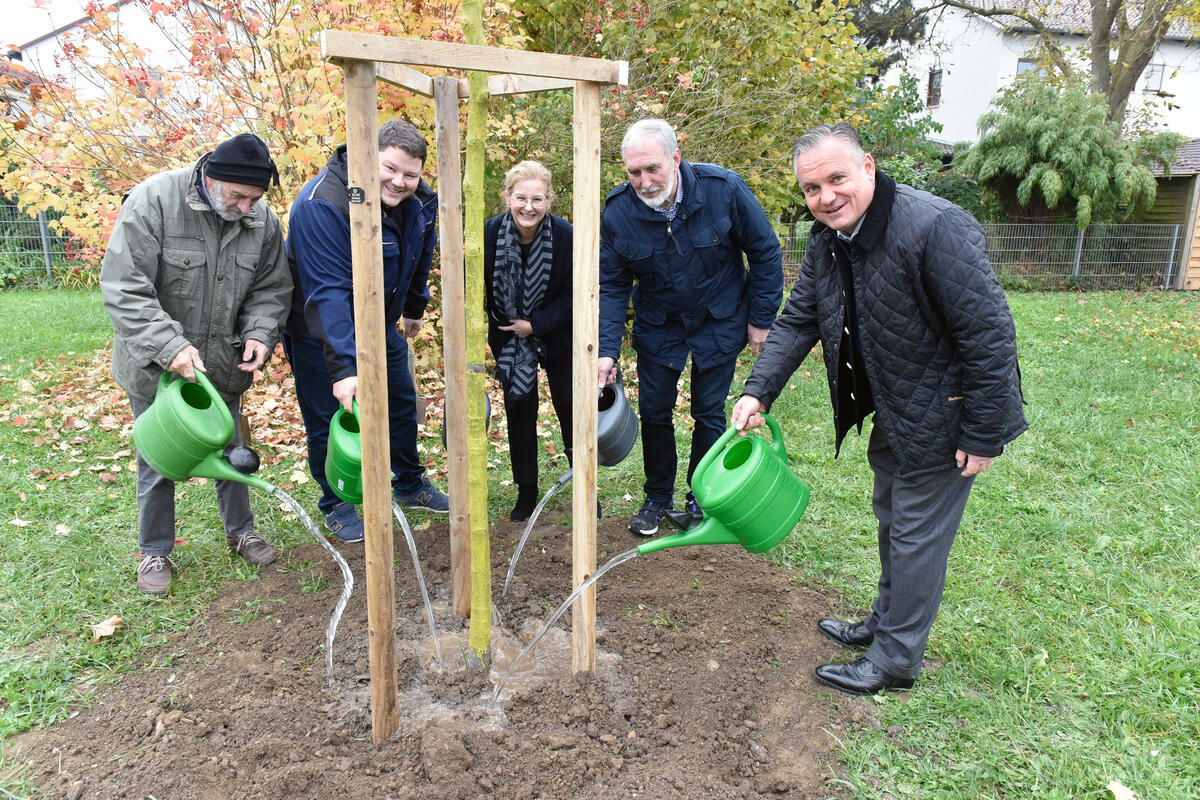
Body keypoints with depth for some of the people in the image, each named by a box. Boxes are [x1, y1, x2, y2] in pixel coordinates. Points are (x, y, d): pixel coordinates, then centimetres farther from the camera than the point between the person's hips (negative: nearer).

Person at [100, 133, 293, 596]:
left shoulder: (263, 220, -7)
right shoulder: (153, 201, -21)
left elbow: (271, 289, 4)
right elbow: (124, 289, -23)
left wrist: (260, 333, -15)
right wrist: (170, 346, -32)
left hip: (224, 363, 4)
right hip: (156, 364, -3)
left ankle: (240, 531, 36)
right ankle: (154, 552, 27)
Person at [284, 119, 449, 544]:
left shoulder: (420, 201, -10)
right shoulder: (322, 205, -32)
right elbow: (328, 292, -39)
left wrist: (414, 308, 23)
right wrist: (343, 366, -44)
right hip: (319, 329, -6)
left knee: (401, 402, 15)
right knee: (327, 417, 2)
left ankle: (410, 485, 37)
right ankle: (335, 505, 25)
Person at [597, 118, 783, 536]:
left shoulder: (724, 189, -22)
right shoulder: (617, 210, -17)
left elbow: (765, 254, -9)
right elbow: (612, 285, -10)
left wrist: (761, 320, -6)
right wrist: (606, 350, -19)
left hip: (719, 323, -1)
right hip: (657, 325, 2)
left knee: (709, 413, 6)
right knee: (654, 410, 4)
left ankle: (700, 500, 25)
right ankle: (657, 498, 26)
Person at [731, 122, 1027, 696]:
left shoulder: (934, 227, -29)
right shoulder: (828, 239, -3)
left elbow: (990, 335, -27)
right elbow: (798, 321, 3)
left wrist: (983, 436, -23)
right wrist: (758, 391, -9)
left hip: (943, 415, -8)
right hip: (892, 411, 9)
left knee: (917, 536, 4)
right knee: (891, 519, 23)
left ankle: (895, 661, 23)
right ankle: (885, 622, 45)